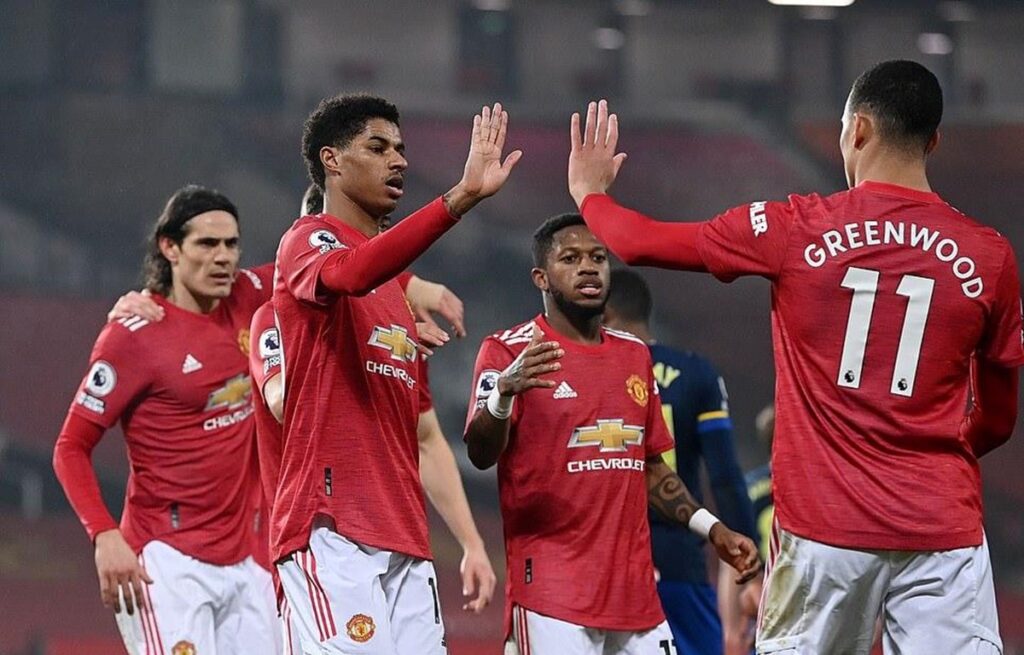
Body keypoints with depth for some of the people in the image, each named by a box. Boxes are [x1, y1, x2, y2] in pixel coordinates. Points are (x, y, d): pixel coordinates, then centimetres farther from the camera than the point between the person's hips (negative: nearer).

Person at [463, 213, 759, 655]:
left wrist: (710, 528, 16)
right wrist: (504, 393, -36)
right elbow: (481, 454, -17)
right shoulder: (510, 352, -3)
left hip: (634, 590, 7)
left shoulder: (634, 354, 18)